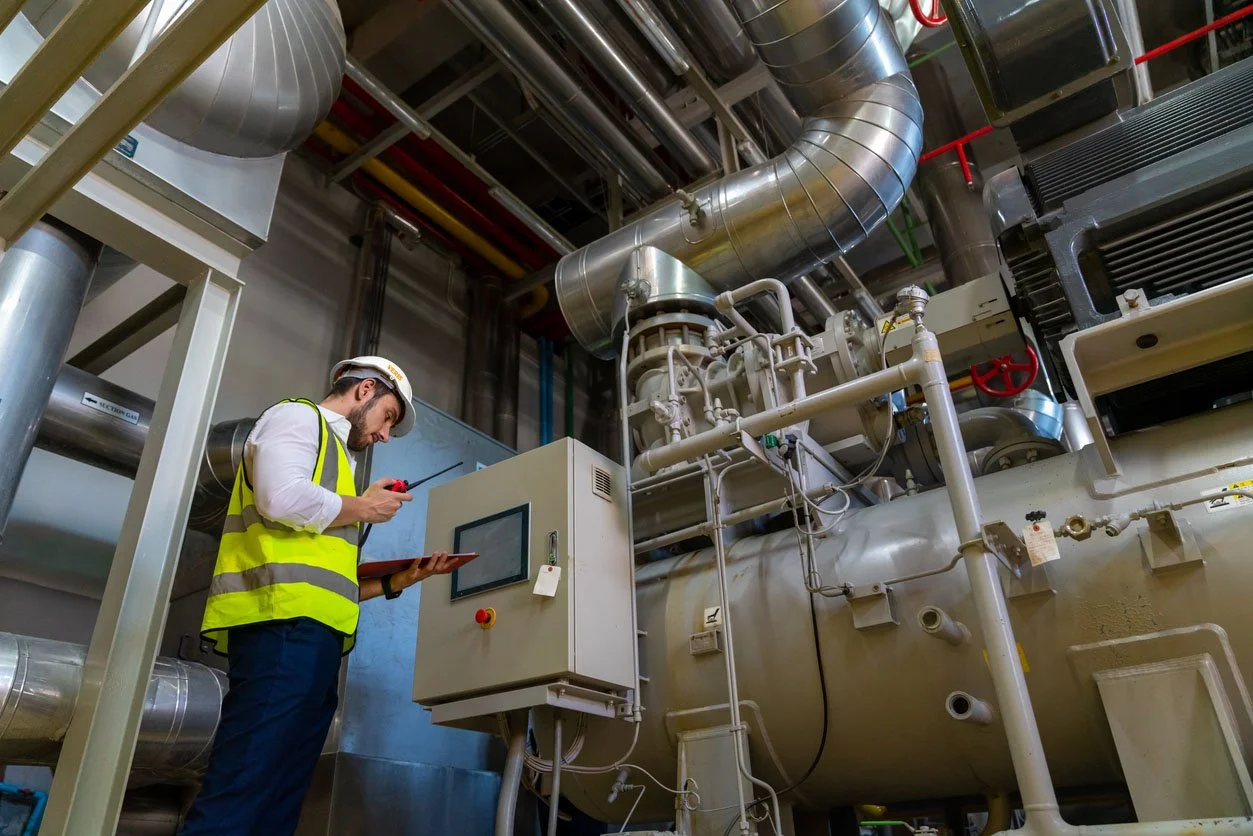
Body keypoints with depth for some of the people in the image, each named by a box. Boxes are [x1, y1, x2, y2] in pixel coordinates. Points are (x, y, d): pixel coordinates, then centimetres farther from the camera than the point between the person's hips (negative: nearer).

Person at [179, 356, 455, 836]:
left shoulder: (330, 451, 31)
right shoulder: (298, 417, 7)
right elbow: (282, 498, -15)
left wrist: (395, 583, 20)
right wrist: (361, 508, 0)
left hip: (307, 634, 10)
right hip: (284, 625, -10)